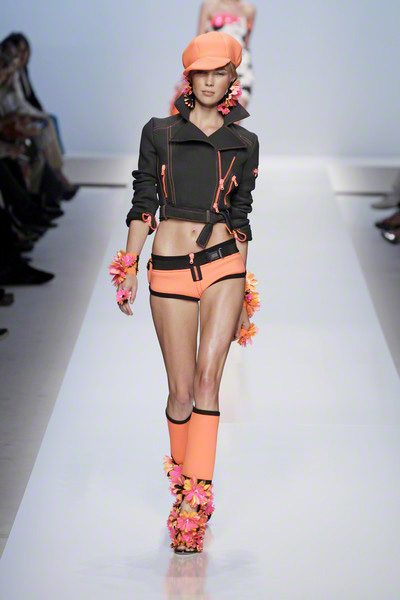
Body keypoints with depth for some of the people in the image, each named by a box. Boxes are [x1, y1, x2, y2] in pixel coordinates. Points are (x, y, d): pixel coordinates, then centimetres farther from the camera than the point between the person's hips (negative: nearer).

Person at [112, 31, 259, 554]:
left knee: (207, 378, -12)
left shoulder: (244, 144, 11)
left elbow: (240, 217, 15)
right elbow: (143, 206, 8)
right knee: (181, 389, 0)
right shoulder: (160, 133, 8)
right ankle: (182, 478, 25)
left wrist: (244, 294, 14)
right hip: (170, 269, 0)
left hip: (224, 263, 0)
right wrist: (129, 268, 0)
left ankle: (195, 501, -10)